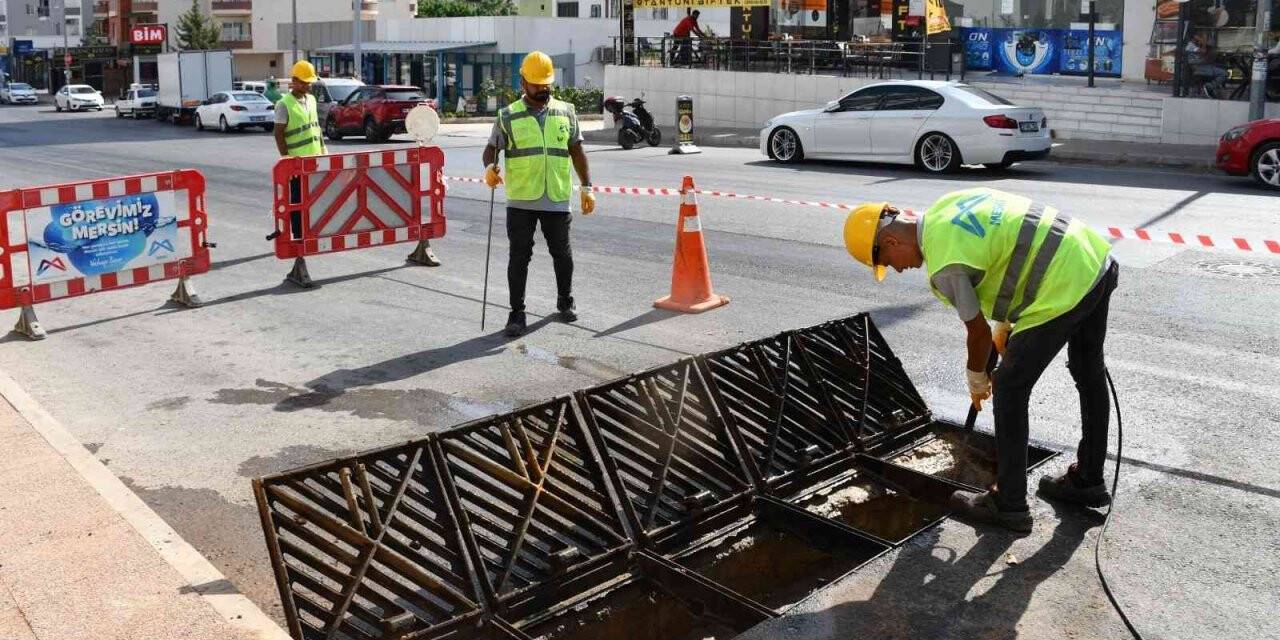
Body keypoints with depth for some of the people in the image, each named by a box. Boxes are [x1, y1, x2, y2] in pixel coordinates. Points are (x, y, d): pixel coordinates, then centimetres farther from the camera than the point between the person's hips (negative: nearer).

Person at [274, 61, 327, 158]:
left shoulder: (311, 99, 14)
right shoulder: (284, 104, -8)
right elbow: (279, 134, -9)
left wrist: (322, 148, 16)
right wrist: (285, 157, -14)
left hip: (316, 154, 7)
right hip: (297, 157, -7)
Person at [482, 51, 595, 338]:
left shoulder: (566, 112, 9)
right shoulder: (508, 116, 3)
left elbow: (577, 152, 13)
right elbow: (492, 147, 4)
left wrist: (587, 187, 9)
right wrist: (489, 168, -18)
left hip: (557, 199, 2)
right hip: (520, 201, -2)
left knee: (562, 253, 13)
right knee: (519, 257, 1)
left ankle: (565, 301, 35)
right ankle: (517, 313, 10)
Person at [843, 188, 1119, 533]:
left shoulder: (943, 265, -16)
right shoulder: (947, 205, 10)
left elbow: (979, 333, -5)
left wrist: (976, 379, 16)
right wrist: (1005, 326, 24)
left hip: (1065, 289, -10)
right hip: (1098, 258, 10)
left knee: (1010, 390, 3)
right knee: (1089, 376, 22)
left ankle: (1009, 504, 13)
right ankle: (1088, 481, 41)